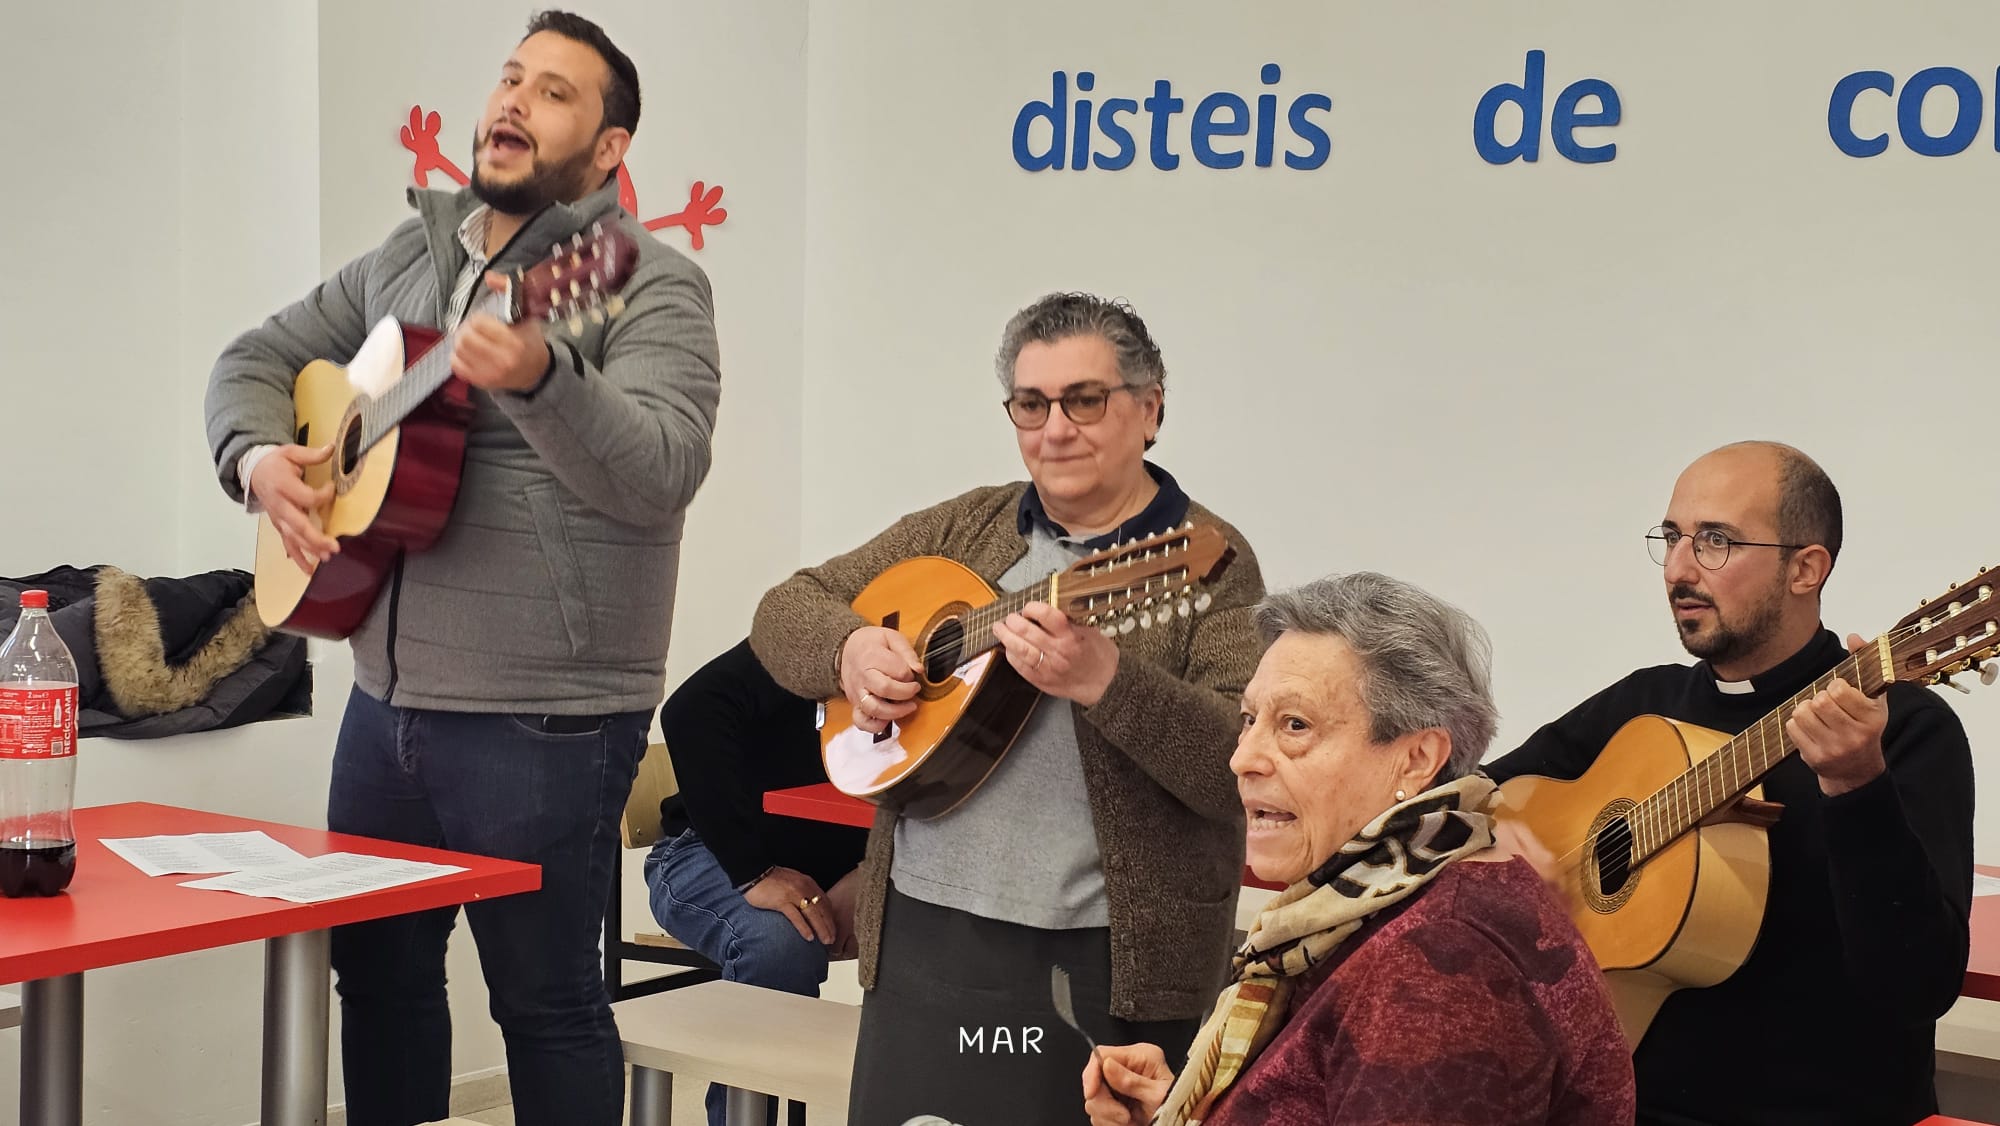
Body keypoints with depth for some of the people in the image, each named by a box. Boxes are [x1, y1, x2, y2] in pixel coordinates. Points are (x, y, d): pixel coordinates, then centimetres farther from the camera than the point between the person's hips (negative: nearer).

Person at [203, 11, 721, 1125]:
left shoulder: (648, 283, -9)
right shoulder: (410, 257, 12)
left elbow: (660, 472, -24)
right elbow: (259, 358, 20)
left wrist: (538, 381, -41)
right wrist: (260, 455, -1)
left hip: (542, 721, -7)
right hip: (387, 699, 7)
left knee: (547, 1002, 3)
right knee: (375, 966, 18)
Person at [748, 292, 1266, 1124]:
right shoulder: (961, 530, 11)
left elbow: (1250, 767, -17)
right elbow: (786, 610, 14)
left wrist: (1104, 680, -31)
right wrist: (848, 648, -8)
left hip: (1105, 967, -4)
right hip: (922, 936, 5)